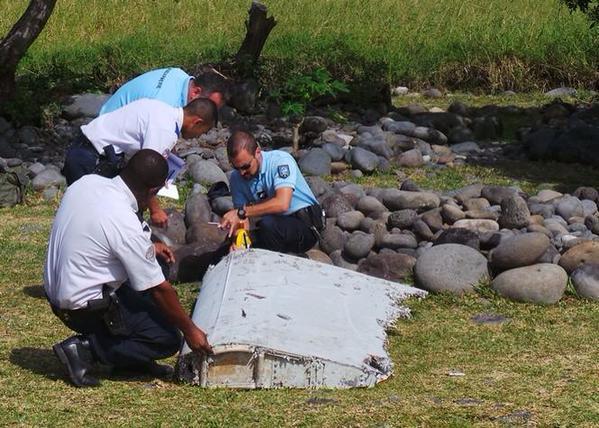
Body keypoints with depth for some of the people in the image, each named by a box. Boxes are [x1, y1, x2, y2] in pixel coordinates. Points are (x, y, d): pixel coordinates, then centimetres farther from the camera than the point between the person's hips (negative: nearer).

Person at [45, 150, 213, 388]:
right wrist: (190, 330, -5)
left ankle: (134, 360, 18)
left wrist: (147, 248, 15)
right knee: (168, 340, -2)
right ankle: (85, 349, -5)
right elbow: (159, 289, -17)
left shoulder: (87, 182, -6)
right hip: (85, 308, -9)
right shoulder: (127, 226, -28)